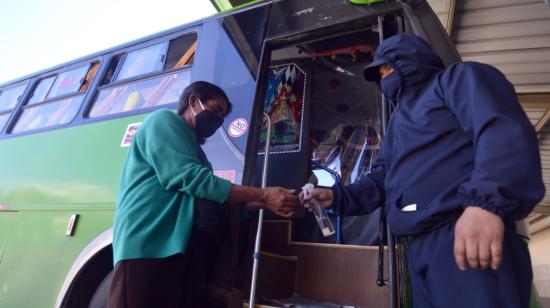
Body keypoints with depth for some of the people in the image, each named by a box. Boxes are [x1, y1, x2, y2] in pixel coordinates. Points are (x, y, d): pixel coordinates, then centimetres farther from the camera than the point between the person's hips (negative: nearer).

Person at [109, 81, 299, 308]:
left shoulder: (192, 147, 29)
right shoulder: (164, 119, 1)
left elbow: (208, 195, 20)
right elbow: (189, 177, -15)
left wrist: (263, 204, 10)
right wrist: (263, 196, -14)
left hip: (178, 247, 9)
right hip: (147, 243, -9)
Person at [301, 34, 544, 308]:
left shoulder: (457, 79, 5)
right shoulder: (399, 118, 29)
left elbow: (505, 130, -14)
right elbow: (383, 178, 26)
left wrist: (486, 201, -30)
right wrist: (337, 195, 11)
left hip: (461, 234, -7)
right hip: (419, 246, 8)